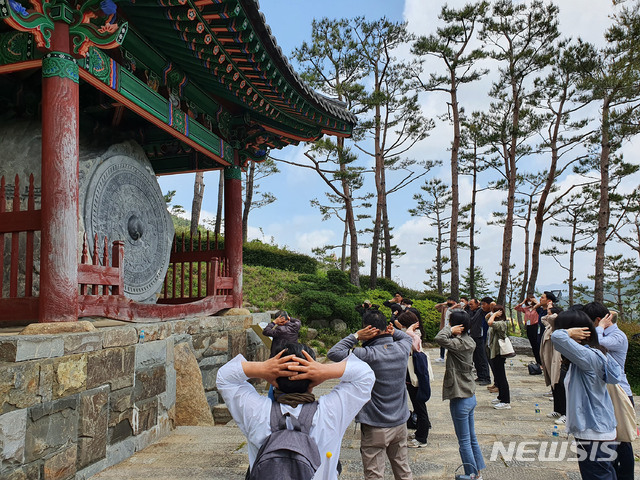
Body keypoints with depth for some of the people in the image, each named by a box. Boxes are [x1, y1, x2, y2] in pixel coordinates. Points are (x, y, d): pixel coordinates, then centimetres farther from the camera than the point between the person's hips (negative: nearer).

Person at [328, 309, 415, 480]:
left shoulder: (368, 355, -22)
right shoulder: (402, 348, -5)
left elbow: (333, 353, -18)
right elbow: (408, 337, 20)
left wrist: (355, 336, -14)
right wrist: (394, 331, 1)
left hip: (375, 428, -6)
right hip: (400, 422, 6)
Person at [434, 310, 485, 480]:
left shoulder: (459, 343, -22)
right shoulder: (469, 342, 3)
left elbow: (439, 338, -38)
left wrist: (450, 330, -21)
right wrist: (453, 331, -3)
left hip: (460, 400, -9)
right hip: (470, 396, 9)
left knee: (464, 442, 3)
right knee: (472, 439, 19)